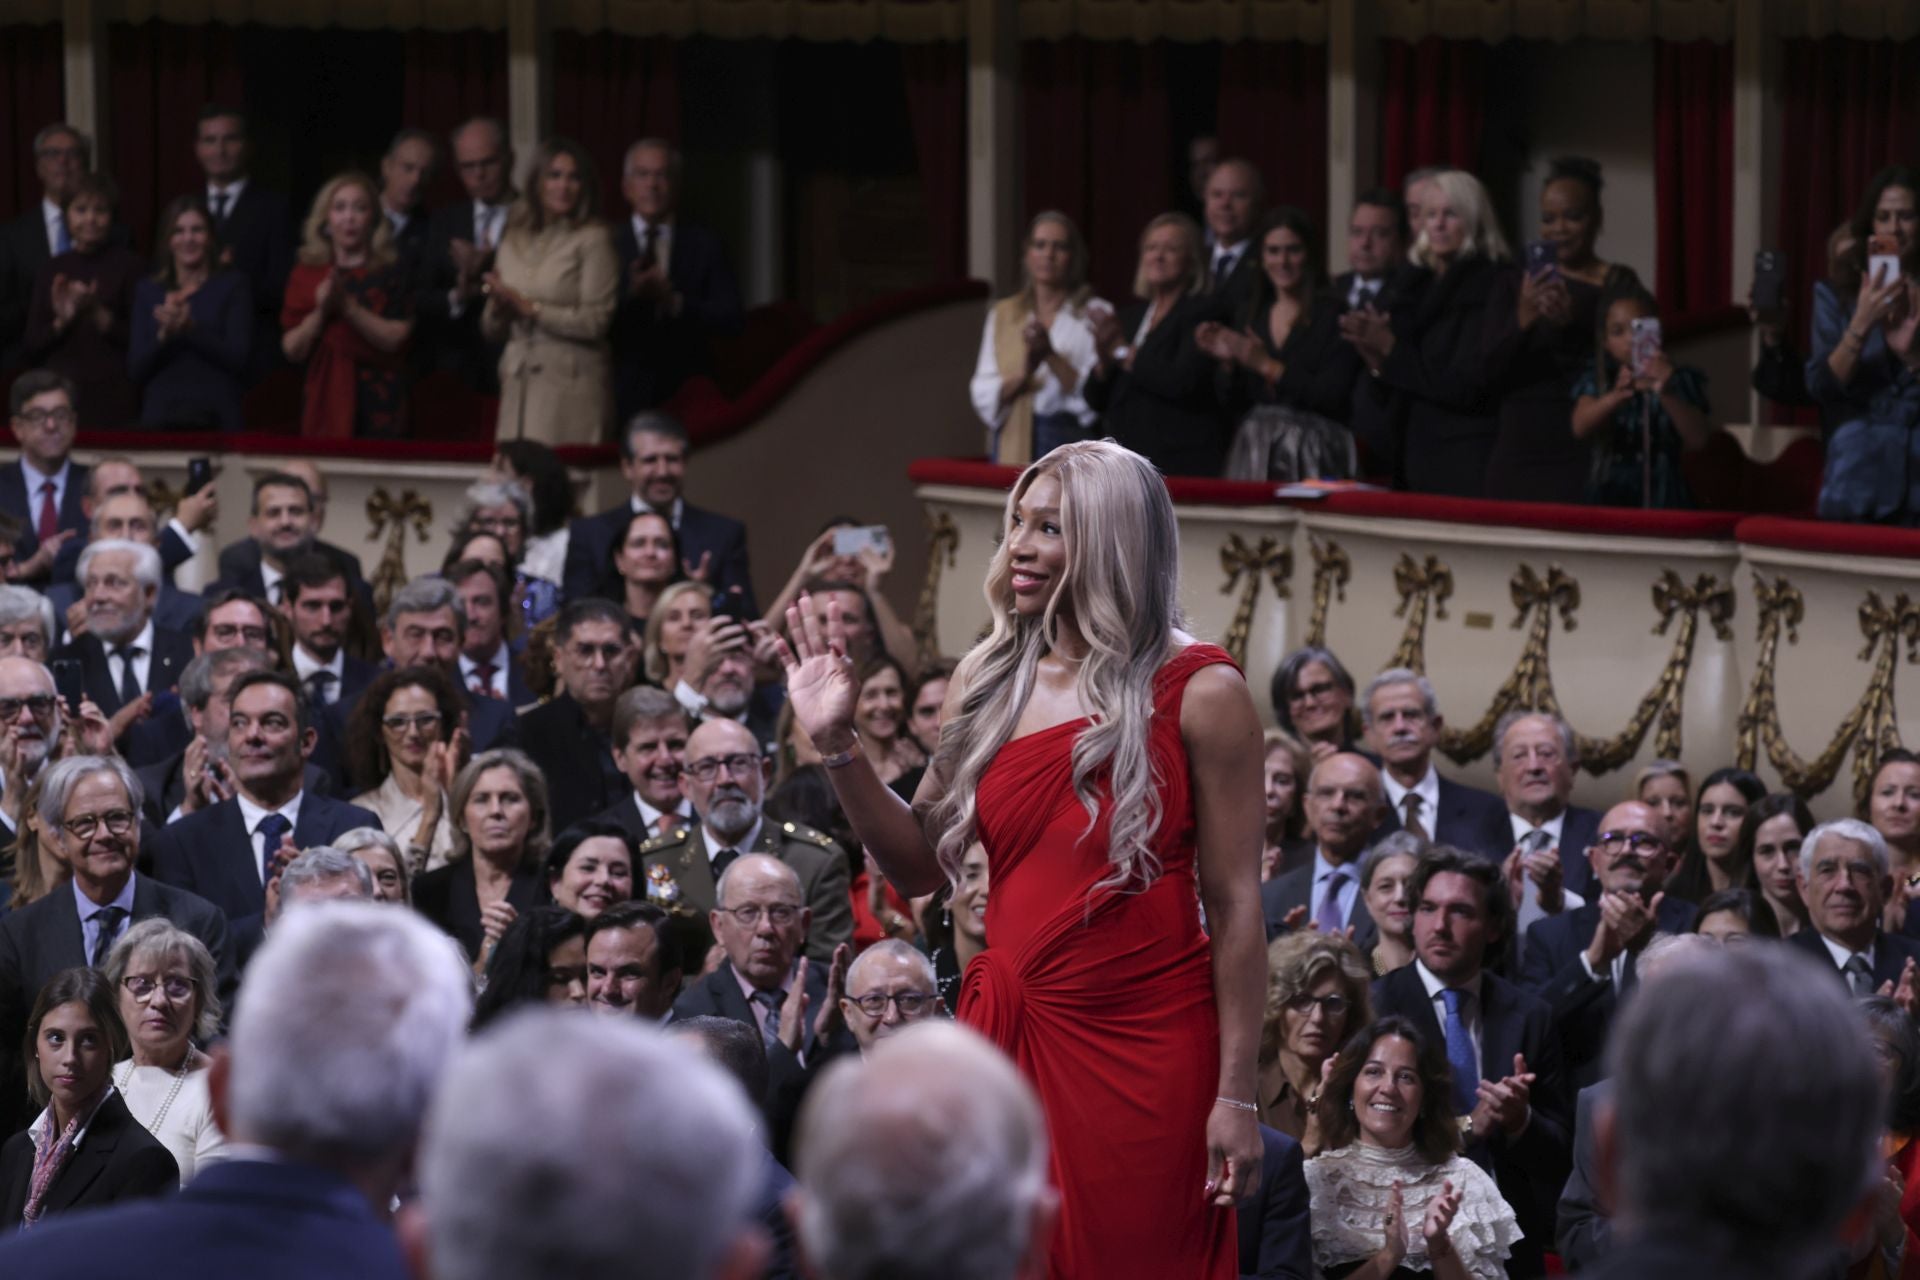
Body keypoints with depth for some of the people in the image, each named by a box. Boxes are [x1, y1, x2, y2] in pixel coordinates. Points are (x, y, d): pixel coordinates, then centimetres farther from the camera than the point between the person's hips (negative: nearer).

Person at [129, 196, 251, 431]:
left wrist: (191, 328, -16)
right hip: (160, 418, 2)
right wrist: (164, 334, -12)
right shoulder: (147, 290, 14)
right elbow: (136, 369, 6)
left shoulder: (232, 286, 7)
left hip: (215, 419, -2)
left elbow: (239, 357, -4)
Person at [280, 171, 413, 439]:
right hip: (325, 402, 2)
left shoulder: (391, 273, 4)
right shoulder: (307, 275, 9)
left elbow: (395, 339, -7)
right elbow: (292, 350, 5)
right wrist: (320, 313, -10)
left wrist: (348, 307, -15)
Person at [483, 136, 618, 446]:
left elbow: (595, 322, -10)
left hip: (571, 384, -5)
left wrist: (529, 307, -9)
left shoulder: (592, 240, -2)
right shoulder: (513, 242, 13)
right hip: (517, 385, 5)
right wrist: (498, 306, -4)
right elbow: (491, 332, 18)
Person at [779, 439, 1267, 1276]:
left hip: (1146, 1047, -4)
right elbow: (919, 866, 11)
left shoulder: (1197, 695, -6)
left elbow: (1233, 904, -7)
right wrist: (836, 744, -2)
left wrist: (1236, 1095, -10)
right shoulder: (989, 684, 8)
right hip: (1011, 1037, 4)